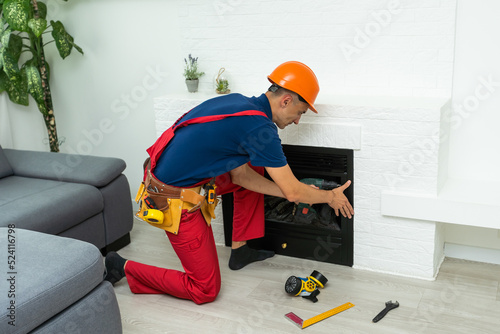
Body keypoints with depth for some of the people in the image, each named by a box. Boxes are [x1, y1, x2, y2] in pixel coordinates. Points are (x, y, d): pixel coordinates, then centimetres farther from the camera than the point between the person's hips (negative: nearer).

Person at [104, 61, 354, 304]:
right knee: (205, 290, 2)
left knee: (253, 170, 19)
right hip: (176, 201, -9)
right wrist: (331, 197, 5)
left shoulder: (238, 103, 6)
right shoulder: (260, 127, -20)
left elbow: (240, 176, 10)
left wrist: (295, 192, 12)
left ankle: (240, 250, 26)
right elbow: (294, 193, -14)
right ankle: (124, 268, 9)